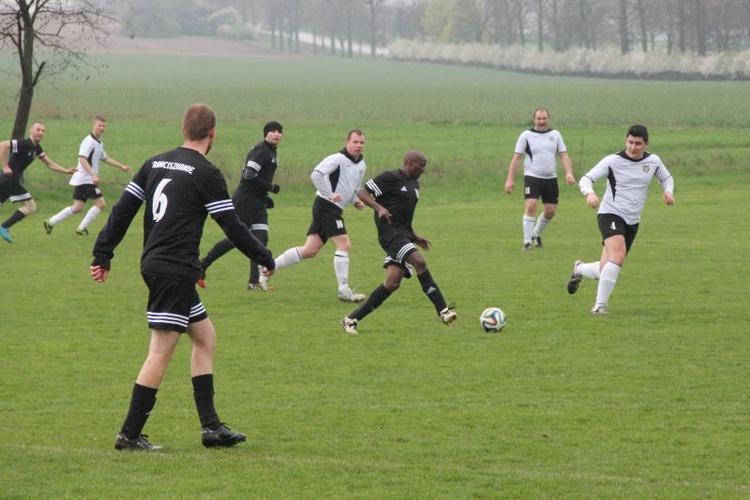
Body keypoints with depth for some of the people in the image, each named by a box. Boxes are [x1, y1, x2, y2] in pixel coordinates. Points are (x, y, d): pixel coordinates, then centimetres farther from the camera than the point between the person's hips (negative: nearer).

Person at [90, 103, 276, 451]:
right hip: (176, 270, -8)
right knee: (161, 353, -6)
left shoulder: (156, 163, 12)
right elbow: (232, 227, -7)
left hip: (153, 263, 8)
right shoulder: (205, 174, -9)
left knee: (205, 337, 16)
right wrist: (265, 259, 6)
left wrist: (103, 255, 15)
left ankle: (210, 427, 14)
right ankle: (130, 434, -6)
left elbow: (122, 210, 11)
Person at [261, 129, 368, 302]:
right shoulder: (338, 159, -14)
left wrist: (356, 201, 8)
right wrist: (330, 195, -24)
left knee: (310, 250, 7)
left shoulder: (361, 165, 14)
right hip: (326, 207, -9)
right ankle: (343, 290, -8)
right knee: (344, 244, -13)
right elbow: (316, 174, -24)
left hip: (334, 210, 9)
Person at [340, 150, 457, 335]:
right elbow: (362, 193, -10)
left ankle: (352, 319, 4)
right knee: (419, 262, -26)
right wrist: (379, 208, -25)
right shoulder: (391, 178, -5)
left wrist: (415, 237, 24)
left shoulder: (414, 184, 22)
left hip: (403, 235, 9)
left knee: (392, 283, -2)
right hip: (390, 232, -9)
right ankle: (443, 311, -27)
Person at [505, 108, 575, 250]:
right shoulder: (526, 135, -1)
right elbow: (516, 157, -1)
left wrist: (569, 173, -12)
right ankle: (527, 242, -13)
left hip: (550, 178, 4)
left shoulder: (555, 135, 8)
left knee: (550, 211, 6)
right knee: (530, 206, -19)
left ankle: (536, 234, 32)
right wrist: (510, 179, -7)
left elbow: (563, 155, 4)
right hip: (532, 177, -4)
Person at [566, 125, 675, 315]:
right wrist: (589, 193, -34)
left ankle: (579, 269, 41)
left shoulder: (653, 161, 3)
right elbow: (586, 179, -12)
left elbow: (667, 178, 21)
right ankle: (600, 305, -24)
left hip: (632, 221, 5)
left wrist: (668, 191, -1)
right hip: (611, 214, -5)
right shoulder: (613, 161, -10)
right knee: (618, 255, -31)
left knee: (604, 271, 6)